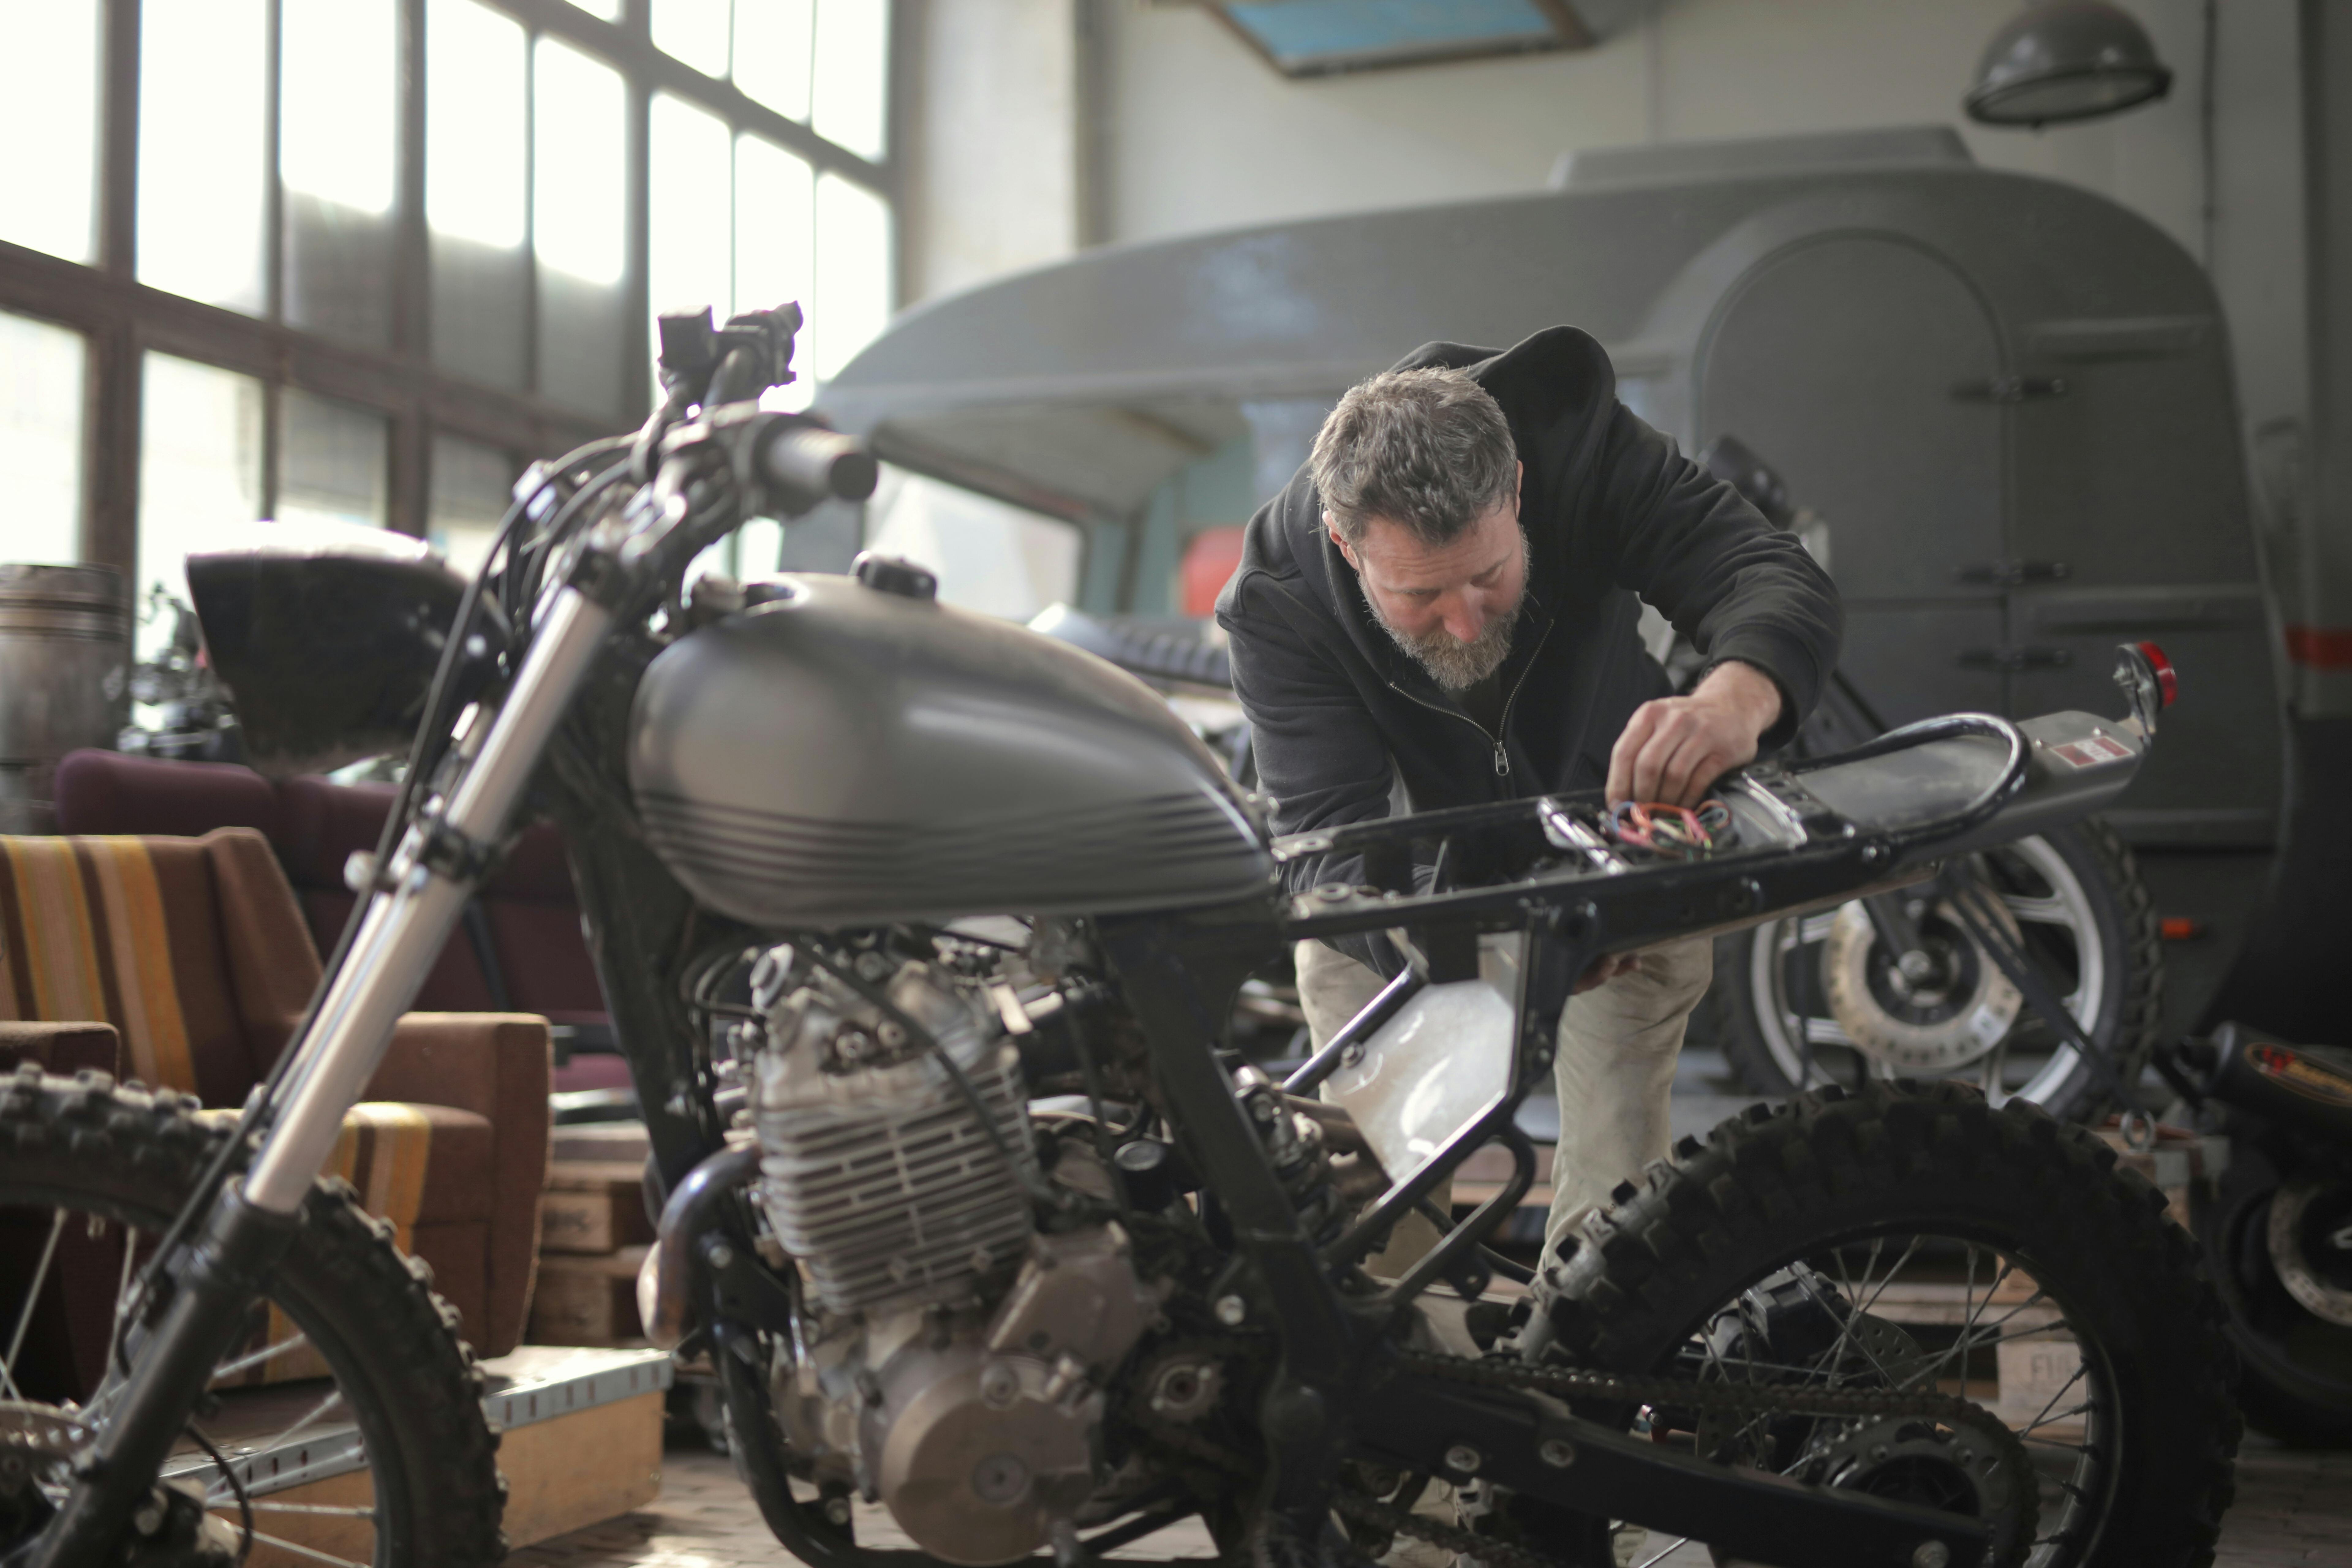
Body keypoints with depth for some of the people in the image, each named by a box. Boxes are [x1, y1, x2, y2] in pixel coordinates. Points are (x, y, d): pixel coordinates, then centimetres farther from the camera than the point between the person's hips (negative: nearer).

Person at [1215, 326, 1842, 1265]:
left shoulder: (1580, 445, -30)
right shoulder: (1277, 601, -31)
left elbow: (1780, 579, -36)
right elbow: (1328, 838, -39)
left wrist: (1736, 696, -61)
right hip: (1403, 872, 0)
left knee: (1618, 1182, -5)